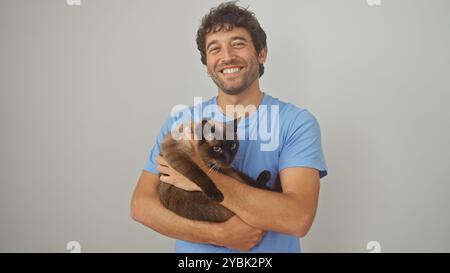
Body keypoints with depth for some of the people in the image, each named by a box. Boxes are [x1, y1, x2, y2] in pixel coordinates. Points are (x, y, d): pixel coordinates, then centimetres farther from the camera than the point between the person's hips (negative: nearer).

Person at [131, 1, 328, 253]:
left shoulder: (297, 122, -15)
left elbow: (299, 218, -25)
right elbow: (141, 204, -11)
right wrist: (219, 234, -23)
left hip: (273, 250, -1)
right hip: (194, 249, 2)